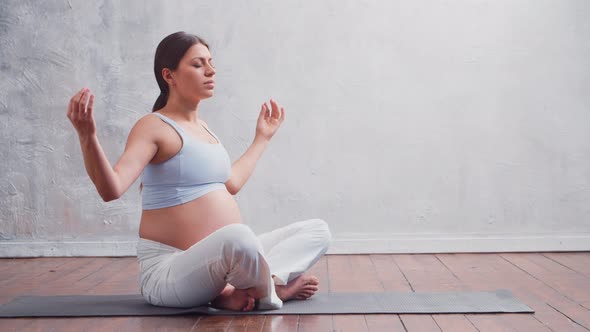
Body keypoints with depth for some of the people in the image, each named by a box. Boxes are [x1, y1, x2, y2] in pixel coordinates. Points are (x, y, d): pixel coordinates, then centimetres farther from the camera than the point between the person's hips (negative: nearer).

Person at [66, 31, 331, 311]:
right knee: (238, 237, -41)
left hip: (222, 261, 9)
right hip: (170, 272, -9)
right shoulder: (154, 126, -10)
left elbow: (231, 183, 31)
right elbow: (111, 189, -25)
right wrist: (87, 137, -41)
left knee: (318, 230, 3)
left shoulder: (202, 128, 16)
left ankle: (235, 292, -16)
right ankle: (271, 290, -9)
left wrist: (262, 138, 39)